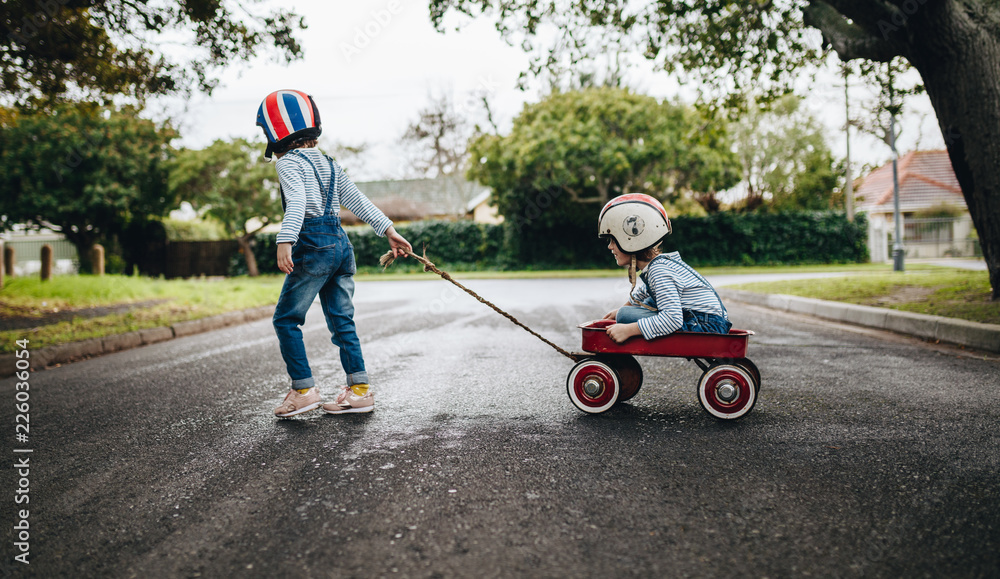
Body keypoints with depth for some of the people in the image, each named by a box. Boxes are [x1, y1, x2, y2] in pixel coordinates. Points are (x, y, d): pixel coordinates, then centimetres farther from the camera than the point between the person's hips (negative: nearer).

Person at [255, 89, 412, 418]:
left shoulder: (288, 162, -3)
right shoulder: (329, 164, 20)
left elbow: (296, 204, -20)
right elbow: (357, 200, 18)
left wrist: (285, 241, -32)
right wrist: (388, 230, 19)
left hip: (313, 244, -8)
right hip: (341, 243, 8)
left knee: (286, 319, 3)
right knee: (341, 320, 10)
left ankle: (304, 390, 1)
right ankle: (360, 390, 10)